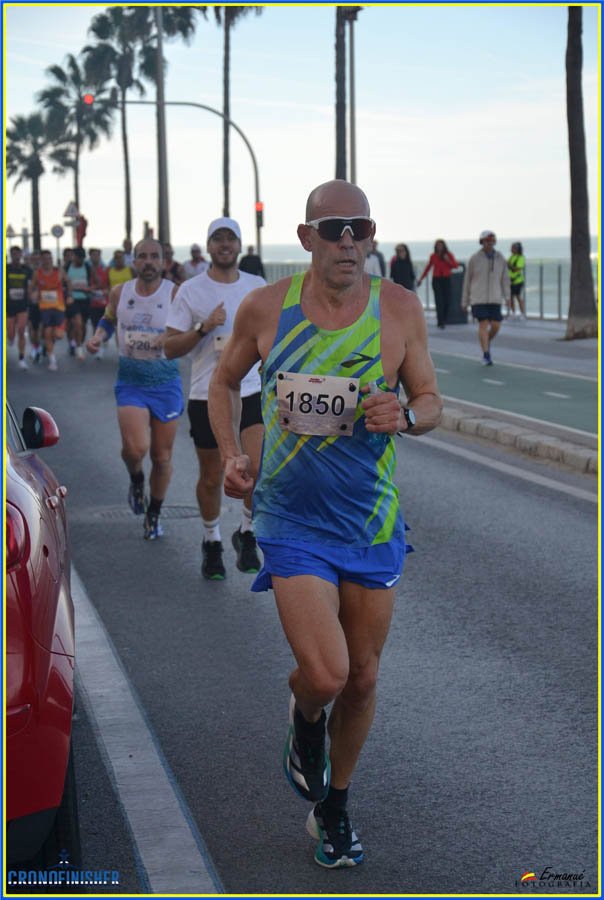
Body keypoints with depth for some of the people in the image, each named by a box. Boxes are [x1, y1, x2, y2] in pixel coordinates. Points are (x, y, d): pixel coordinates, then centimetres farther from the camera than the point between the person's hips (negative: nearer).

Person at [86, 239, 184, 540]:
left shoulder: (175, 294, -7)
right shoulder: (119, 293, 1)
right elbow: (108, 320, 20)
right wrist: (98, 336, 0)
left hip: (165, 382, 0)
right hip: (130, 382, 1)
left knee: (162, 457, 8)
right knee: (135, 447, -22)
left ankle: (154, 515, 30)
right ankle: (136, 479, 14)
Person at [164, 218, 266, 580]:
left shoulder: (258, 287, 5)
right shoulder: (191, 291, -3)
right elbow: (171, 348, -6)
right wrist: (204, 328, -19)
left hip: (251, 393, 1)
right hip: (206, 397, -1)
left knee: (259, 469, -15)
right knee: (211, 478, 8)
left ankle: (247, 534, 8)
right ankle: (212, 543, 29)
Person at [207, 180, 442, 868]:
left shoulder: (399, 308, -6)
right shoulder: (265, 307, -7)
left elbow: (431, 401, 4)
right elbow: (224, 380, 11)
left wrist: (407, 415, -19)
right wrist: (230, 456, -4)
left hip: (372, 522, 2)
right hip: (292, 520, -2)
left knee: (361, 679, 12)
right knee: (324, 676, -16)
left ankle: (334, 808, 37)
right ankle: (304, 719, 23)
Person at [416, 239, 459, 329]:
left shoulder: (448, 255, 5)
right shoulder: (433, 256, 6)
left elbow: (455, 265, 4)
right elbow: (427, 268, 15)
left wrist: (448, 260, -13)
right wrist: (421, 279, 18)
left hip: (446, 279, 1)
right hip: (437, 280, -1)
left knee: (447, 300, -2)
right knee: (439, 301, -9)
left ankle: (444, 320, 12)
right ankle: (440, 322, -12)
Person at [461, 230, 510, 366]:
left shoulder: (500, 258, 6)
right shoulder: (474, 259, 0)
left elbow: (505, 278, 6)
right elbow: (467, 280, 5)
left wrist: (507, 296, -7)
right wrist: (464, 301, 6)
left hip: (495, 298, 3)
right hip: (479, 298, -3)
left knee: (496, 325, -2)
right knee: (483, 325, -11)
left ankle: (486, 343, 29)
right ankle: (486, 355, -7)